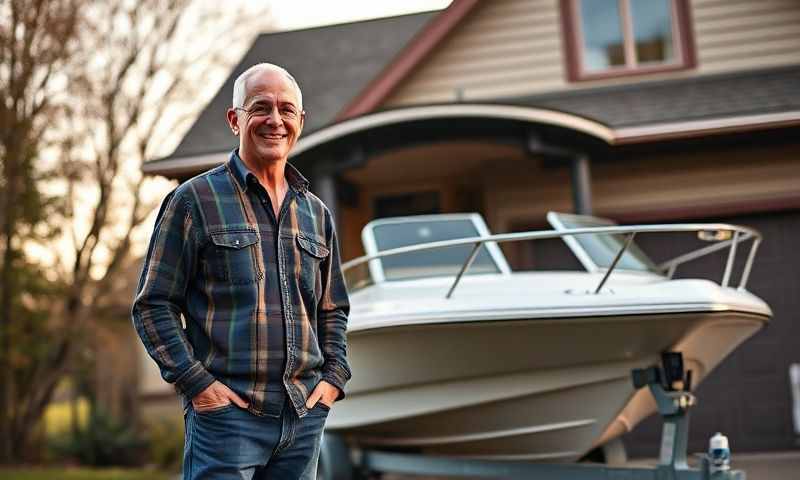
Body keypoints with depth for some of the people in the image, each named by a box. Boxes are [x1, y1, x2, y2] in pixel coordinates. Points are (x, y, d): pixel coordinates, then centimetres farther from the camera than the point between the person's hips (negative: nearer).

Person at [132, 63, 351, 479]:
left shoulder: (316, 213, 14)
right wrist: (196, 382, -11)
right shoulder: (194, 200, -1)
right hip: (227, 412, -5)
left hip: (304, 414, 5)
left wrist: (334, 377, 8)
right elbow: (153, 305, -3)